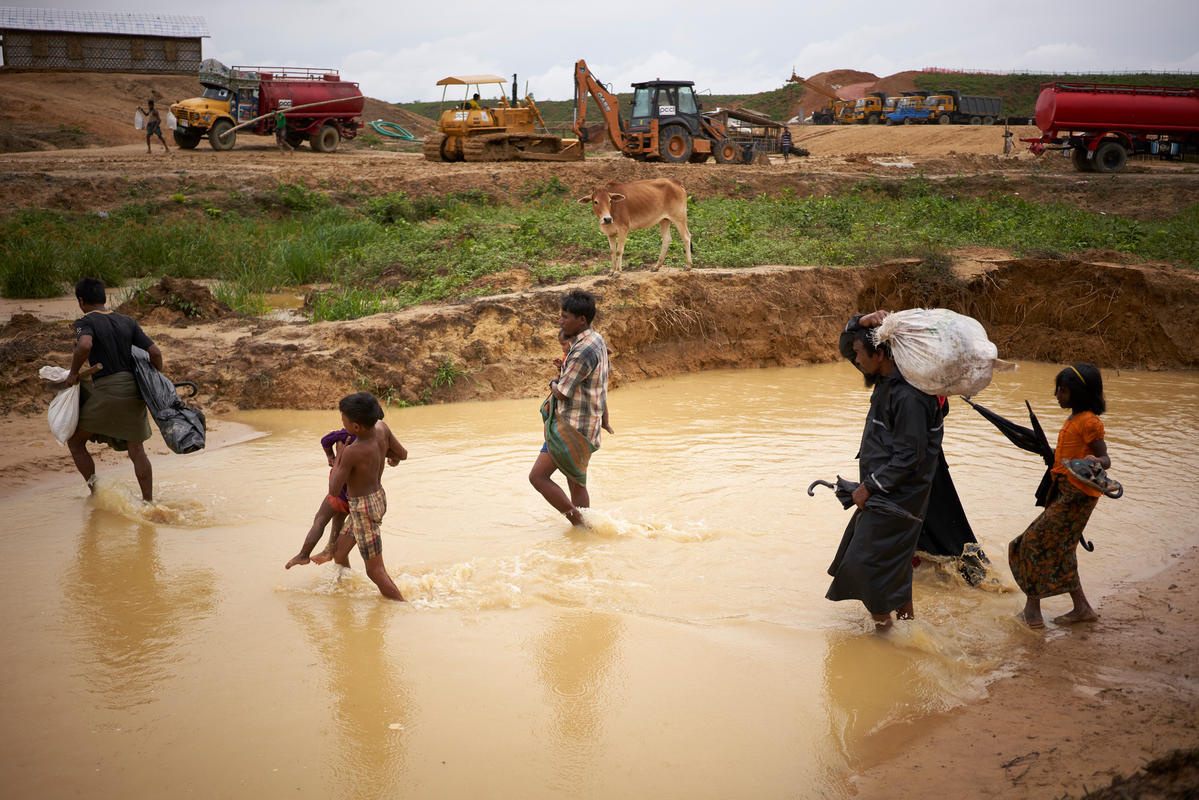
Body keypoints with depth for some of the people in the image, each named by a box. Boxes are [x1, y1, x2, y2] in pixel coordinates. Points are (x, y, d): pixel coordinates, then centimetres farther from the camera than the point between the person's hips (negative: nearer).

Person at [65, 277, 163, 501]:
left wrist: (73, 373, -12)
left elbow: (85, 345, -27)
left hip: (106, 392, -5)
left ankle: (96, 493, 12)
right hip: (133, 389, 5)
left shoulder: (86, 322, -4)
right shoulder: (127, 322, 11)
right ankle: (149, 501, 14)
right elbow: (155, 352, 6)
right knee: (137, 451, 11)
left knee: (75, 441, 14)